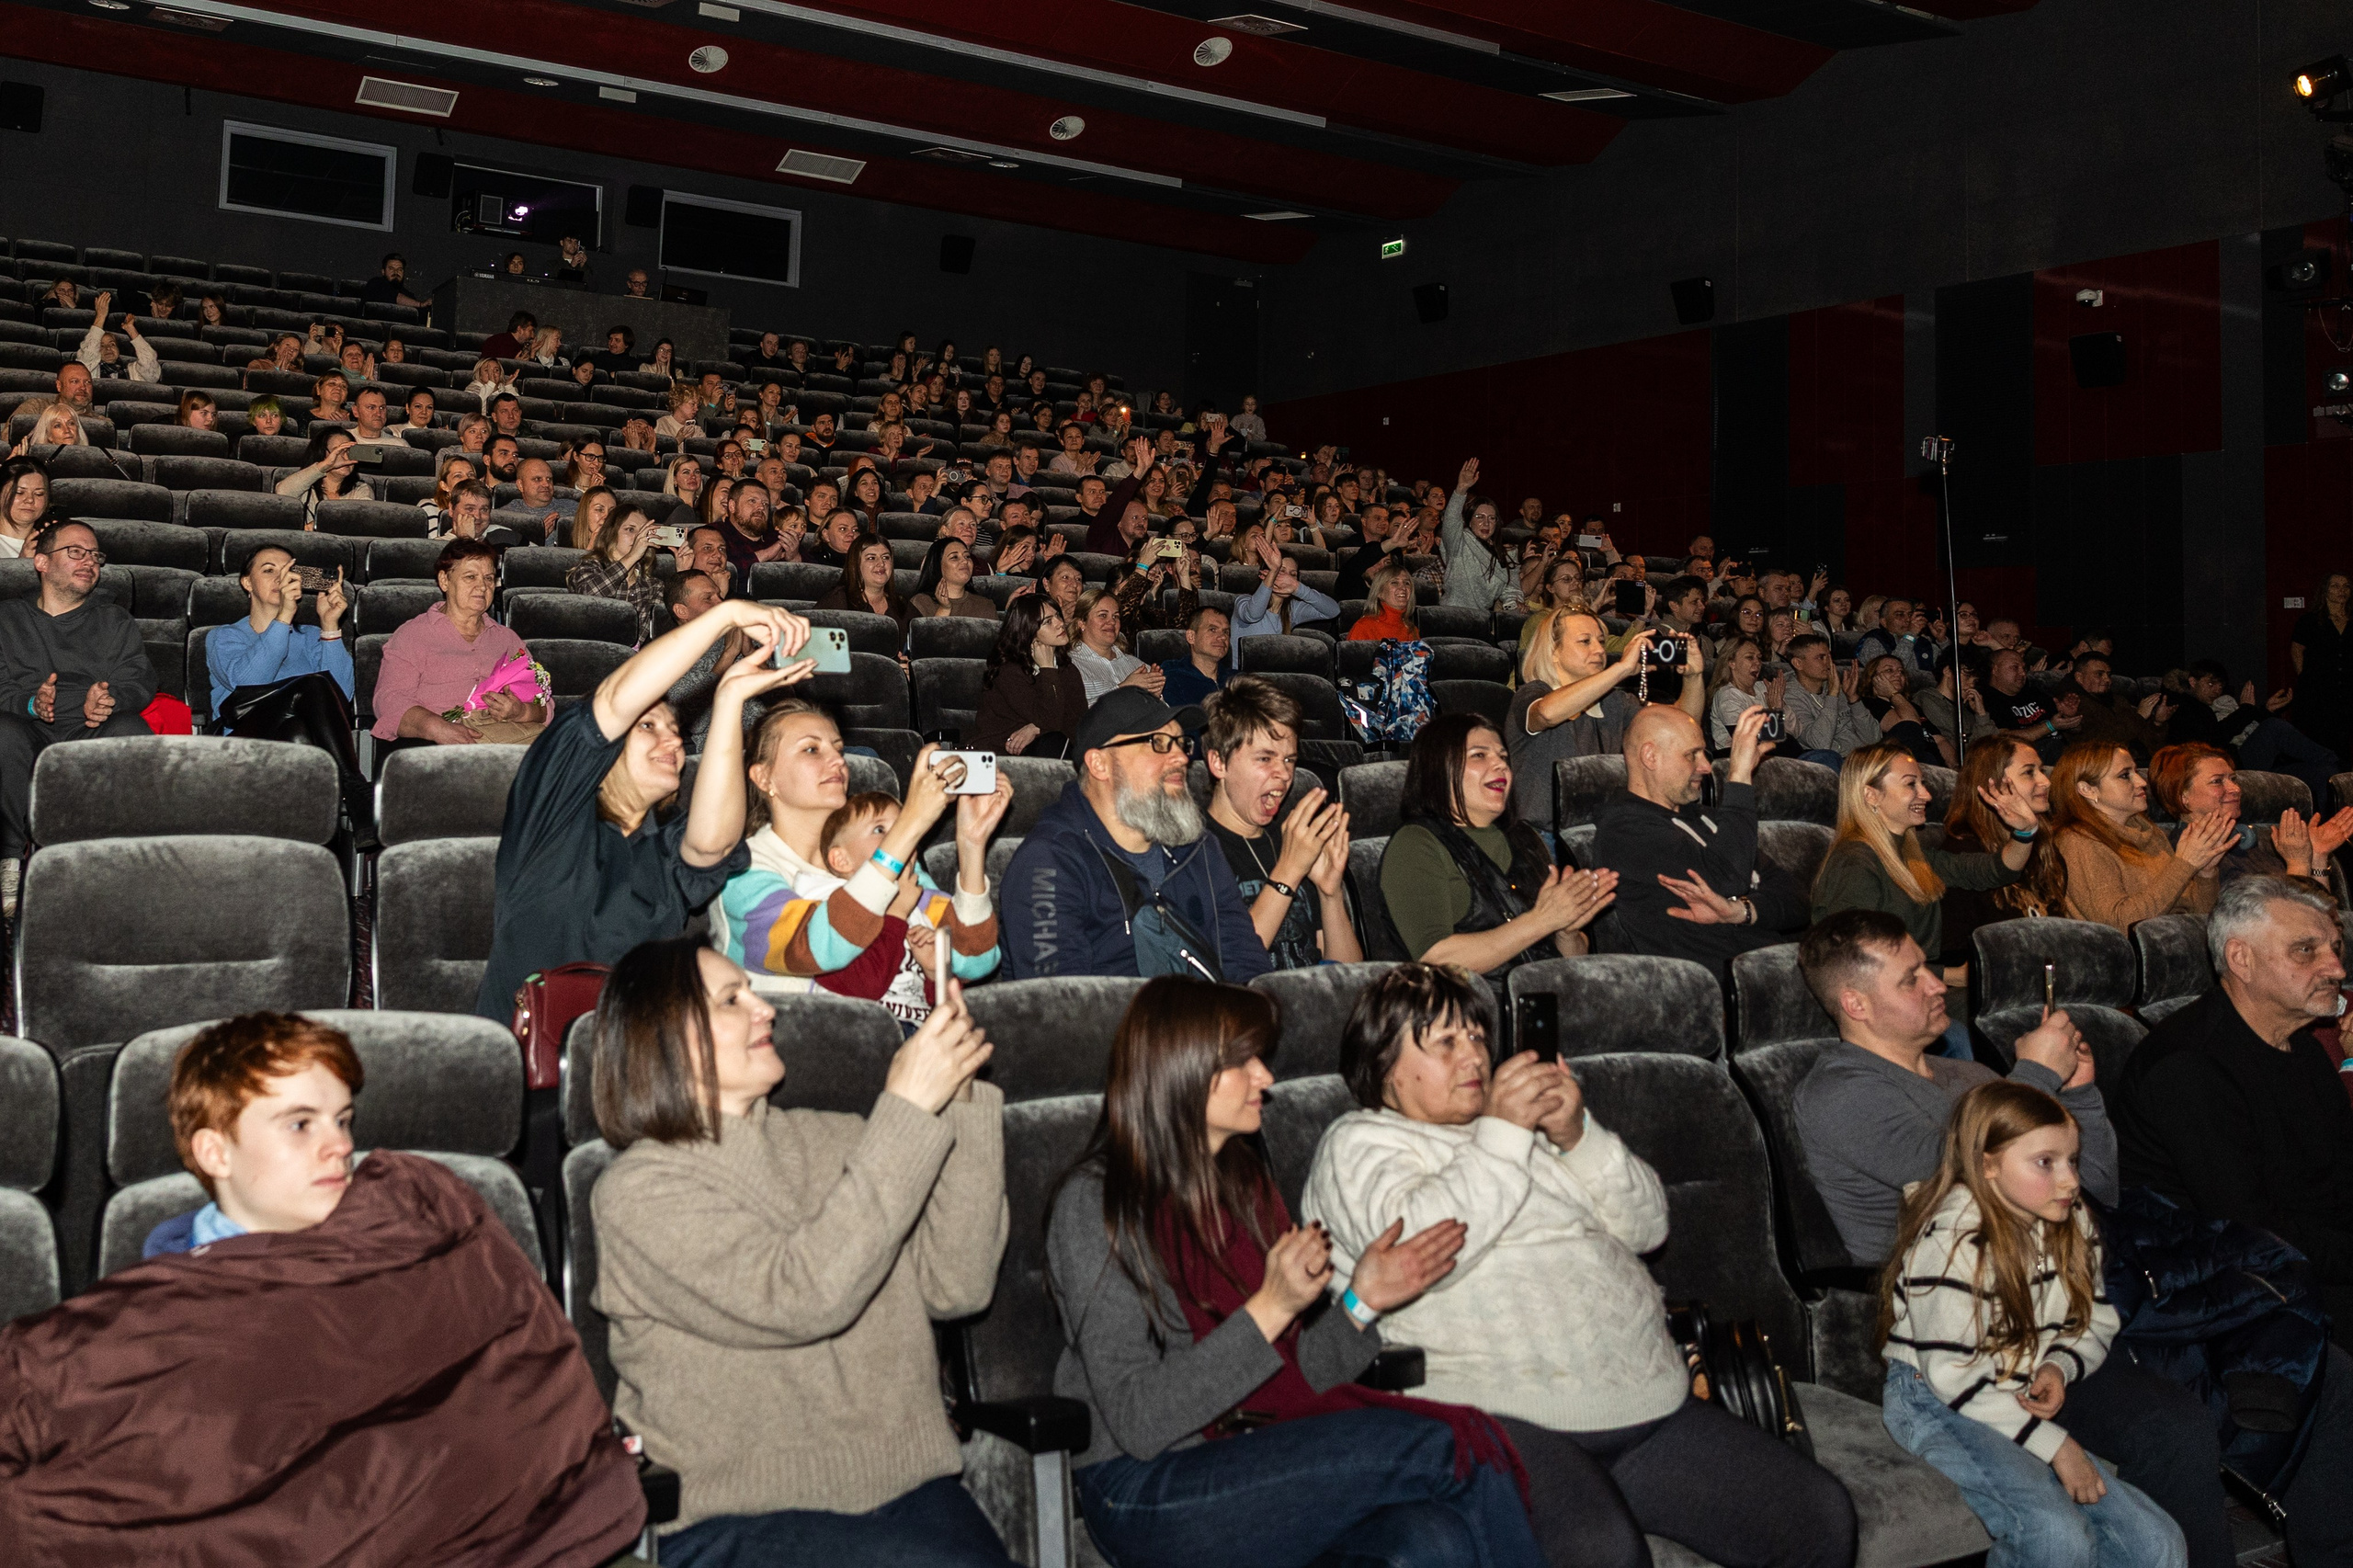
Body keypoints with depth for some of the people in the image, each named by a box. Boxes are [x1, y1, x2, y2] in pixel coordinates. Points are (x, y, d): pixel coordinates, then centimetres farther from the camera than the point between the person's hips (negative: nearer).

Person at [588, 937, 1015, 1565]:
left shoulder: (832, 1141, 11)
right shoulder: (640, 1193, -3)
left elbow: (956, 1286, 1)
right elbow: (802, 1298, -18)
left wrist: (958, 1103, -6)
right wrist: (908, 1109, -17)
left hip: (906, 1488, 5)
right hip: (739, 1518, -5)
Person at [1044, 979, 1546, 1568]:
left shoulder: (1242, 1180, 14)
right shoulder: (1094, 1203, -8)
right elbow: (1137, 1423, -16)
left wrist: (1361, 1303, -2)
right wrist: (1270, 1309, -20)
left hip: (1259, 1462, 6)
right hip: (1149, 1490, -6)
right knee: (1443, 1448, -22)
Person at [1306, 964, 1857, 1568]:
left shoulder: (1531, 1124, 26)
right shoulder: (1357, 1144, 5)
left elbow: (1647, 1225, 17)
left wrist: (1577, 1135, 0)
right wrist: (1501, 1132, -15)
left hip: (1648, 1400, 7)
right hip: (1502, 1419, -7)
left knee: (1822, 1517, -4)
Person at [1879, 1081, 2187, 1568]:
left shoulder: (2071, 1223, 4)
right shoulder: (1953, 1243, -20)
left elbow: (2097, 1320, 15)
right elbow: (1953, 1376, -20)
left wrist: (2059, 1367, -7)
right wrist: (2054, 1443, -19)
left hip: (2022, 1411, 8)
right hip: (1936, 1407, -7)